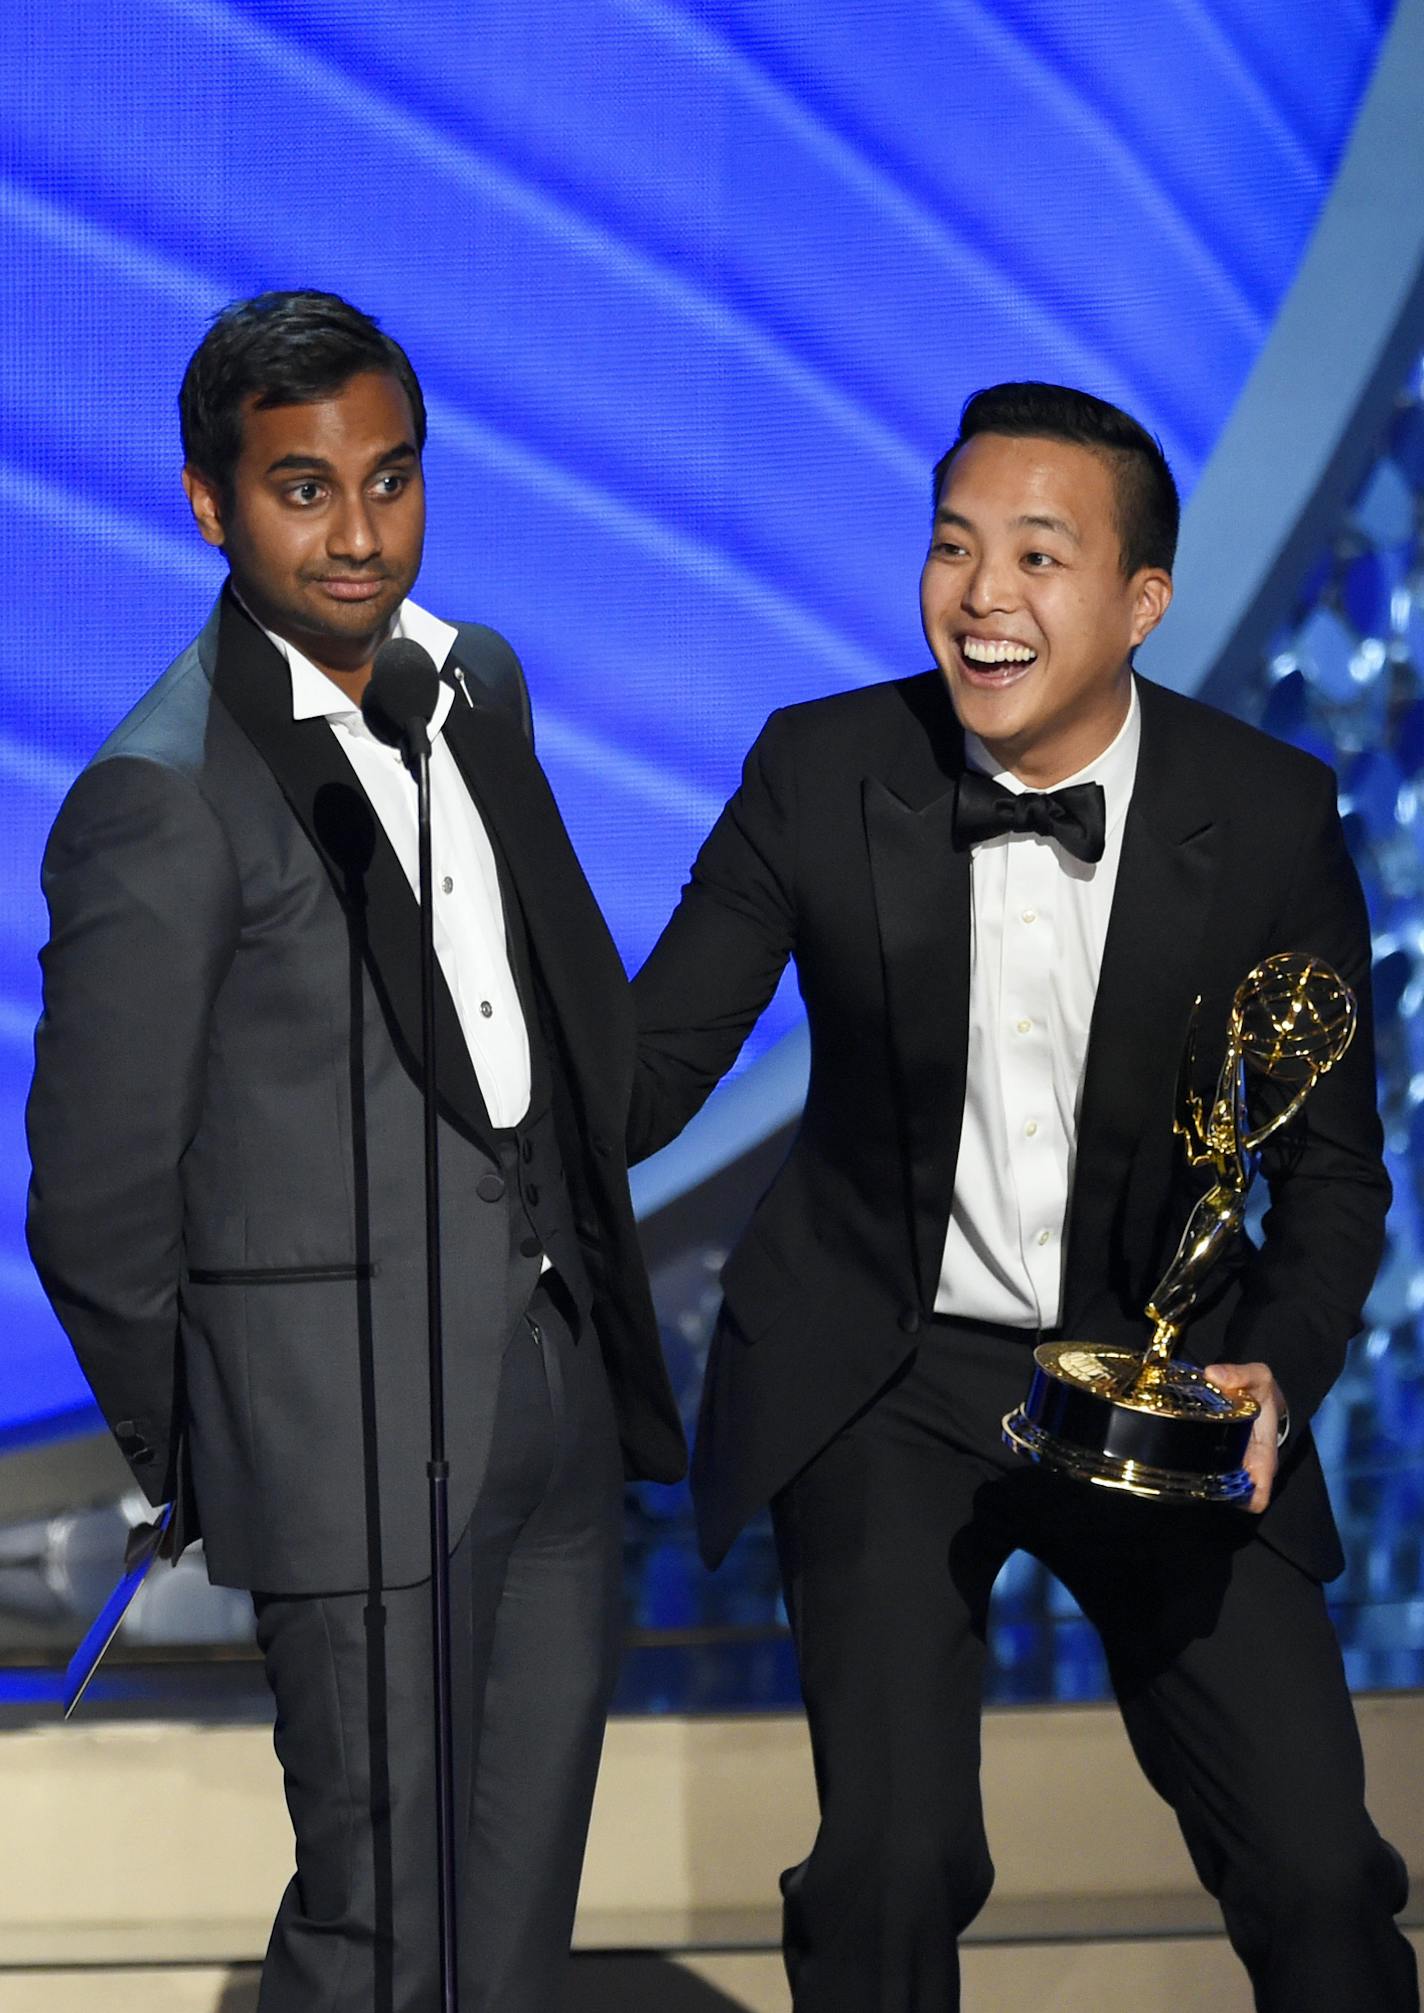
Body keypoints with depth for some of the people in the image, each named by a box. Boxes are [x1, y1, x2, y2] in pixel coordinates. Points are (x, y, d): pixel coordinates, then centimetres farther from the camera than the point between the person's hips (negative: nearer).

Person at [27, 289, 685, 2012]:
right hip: (358, 1440, -7)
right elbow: (97, 1206, -10)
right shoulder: (159, 800, -15)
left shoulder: (480, 681, 8)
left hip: (557, 1388, 7)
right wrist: (201, 1463, -1)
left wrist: (598, 1276, 16)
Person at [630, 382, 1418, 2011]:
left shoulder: (1270, 818, -10)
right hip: (882, 1373, 0)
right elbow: (652, 1063, -6)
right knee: (890, 1864, -11)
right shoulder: (820, 774, -10)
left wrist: (1276, 1373, -20)